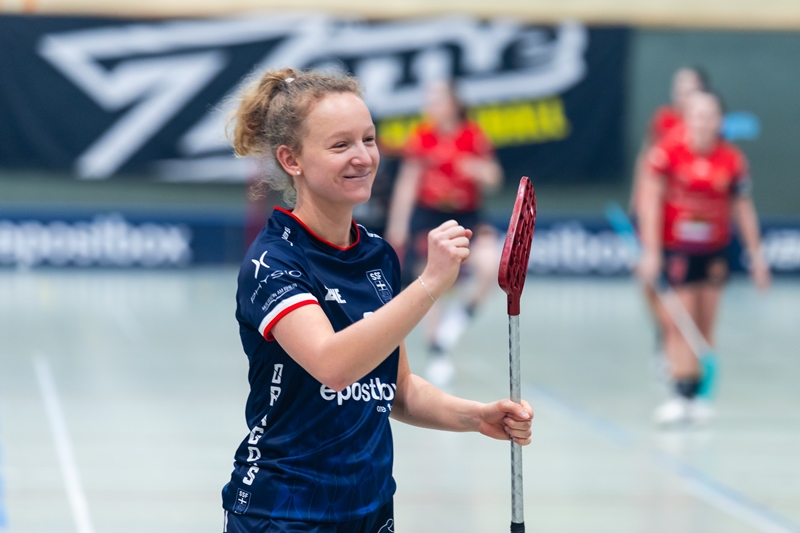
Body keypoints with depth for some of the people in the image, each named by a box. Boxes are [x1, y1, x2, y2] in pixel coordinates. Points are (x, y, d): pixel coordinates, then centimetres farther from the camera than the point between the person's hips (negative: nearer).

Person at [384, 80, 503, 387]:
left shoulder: (473, 135, -5)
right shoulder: (421, 137, -4)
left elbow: (493, 180, -4)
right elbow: (407, 184, 0)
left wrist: (480, 171, -26)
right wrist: (397, 226, -3)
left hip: (466, 216, 0)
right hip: (428, 217, 0)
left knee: (490, 264, -27)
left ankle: (463, 312, 0)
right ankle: (437, 354, 16)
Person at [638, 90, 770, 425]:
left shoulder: (732, 160, -1)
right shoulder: (667, 153, -10)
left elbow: (743, 208, 7)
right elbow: (651, 202, -8)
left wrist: (756, 254, 7)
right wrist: (651, 252, -13)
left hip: (714, 250, 3)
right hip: (675, 248, -3)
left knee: (705, 327, 5)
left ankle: (696, 396, 12)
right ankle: (682, 396, -9)